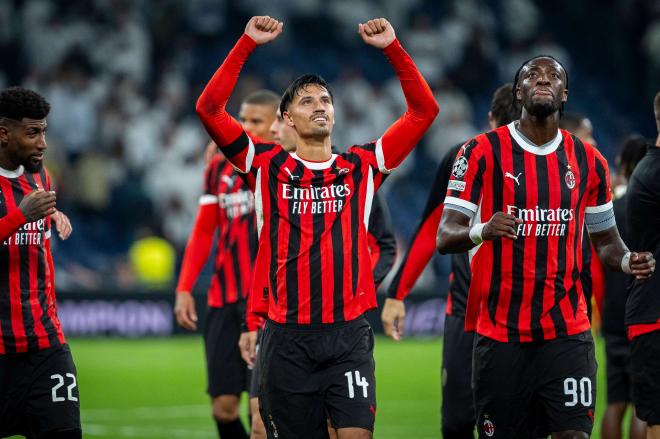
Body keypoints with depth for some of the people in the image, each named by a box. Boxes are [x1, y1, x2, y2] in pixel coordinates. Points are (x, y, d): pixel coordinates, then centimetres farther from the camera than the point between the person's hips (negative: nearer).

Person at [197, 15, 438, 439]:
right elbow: (209, 108, -1)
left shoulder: (362, 166, 10)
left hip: (348, 333, 0)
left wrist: (393, 48, -2)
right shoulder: (268, 166, 7)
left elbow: (424, 110, 7)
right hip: (287, 336, 0)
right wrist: (247, 44, -6)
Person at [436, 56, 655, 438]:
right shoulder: (483, 152, -1)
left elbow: (605, 239, 19)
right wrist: (483, 231, -27)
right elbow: (445, 236, -5)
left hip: (568, 333, 2)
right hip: (500, 333, -2)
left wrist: (627, 261, -4)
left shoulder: (588, 161, 9)